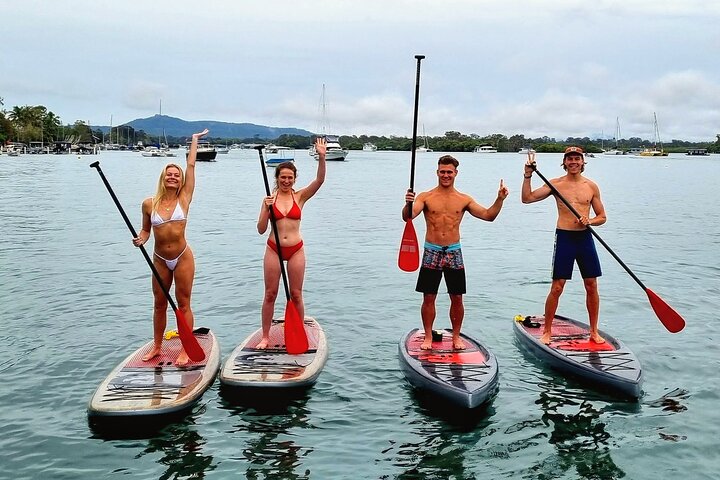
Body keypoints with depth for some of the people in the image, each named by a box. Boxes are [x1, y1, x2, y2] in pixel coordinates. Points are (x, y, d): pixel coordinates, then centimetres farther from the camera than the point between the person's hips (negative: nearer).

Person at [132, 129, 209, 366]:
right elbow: (145, 230, 12)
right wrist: (140, 239, -10)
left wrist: (194, 139, 3)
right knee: (159, 304, 15)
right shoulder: (149, 204, -1)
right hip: (160, 260, 2)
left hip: (183, 257, -2)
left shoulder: (184, 198, -5)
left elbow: (191, 165, -3)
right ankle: (157, 346, 29)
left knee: (183, 304, 4)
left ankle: (185, 350, 12)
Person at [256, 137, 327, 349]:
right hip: (274, 249, 0)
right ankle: (265, 337, 19)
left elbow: (319, 180, -15)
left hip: (296, 249, 0)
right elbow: (261, 230, -3)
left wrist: (321, 157, -28)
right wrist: (267, 208, -17)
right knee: (270, 294, 8)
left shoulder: (300, 196, 1)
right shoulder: (269, 199, 0)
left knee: (296, 295, 8)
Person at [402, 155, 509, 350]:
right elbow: (408, 217, -15)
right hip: (432, 253, -1)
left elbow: (488, 215, 4)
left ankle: (456, 337, 21)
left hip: (454, 253, 2)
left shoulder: (464, 200, 5)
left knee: (457, 298, 6)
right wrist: (408, 204, -36)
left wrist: (500, 200, -11)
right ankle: (428, 337, 17)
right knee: (429, 297, 3)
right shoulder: (426, 197, -1)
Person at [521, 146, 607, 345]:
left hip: (585, 237, 3)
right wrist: (528, 176, -16)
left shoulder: (591, 186, 6)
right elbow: (527, 198, -7)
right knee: (557, 288, -2)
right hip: (564, 237, -3)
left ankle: (594, 331, 22)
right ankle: (547, 331, 10)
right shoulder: (556, 184, 0)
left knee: (592, 286, 7)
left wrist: (589, 221, -10)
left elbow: (602, 217, 10)